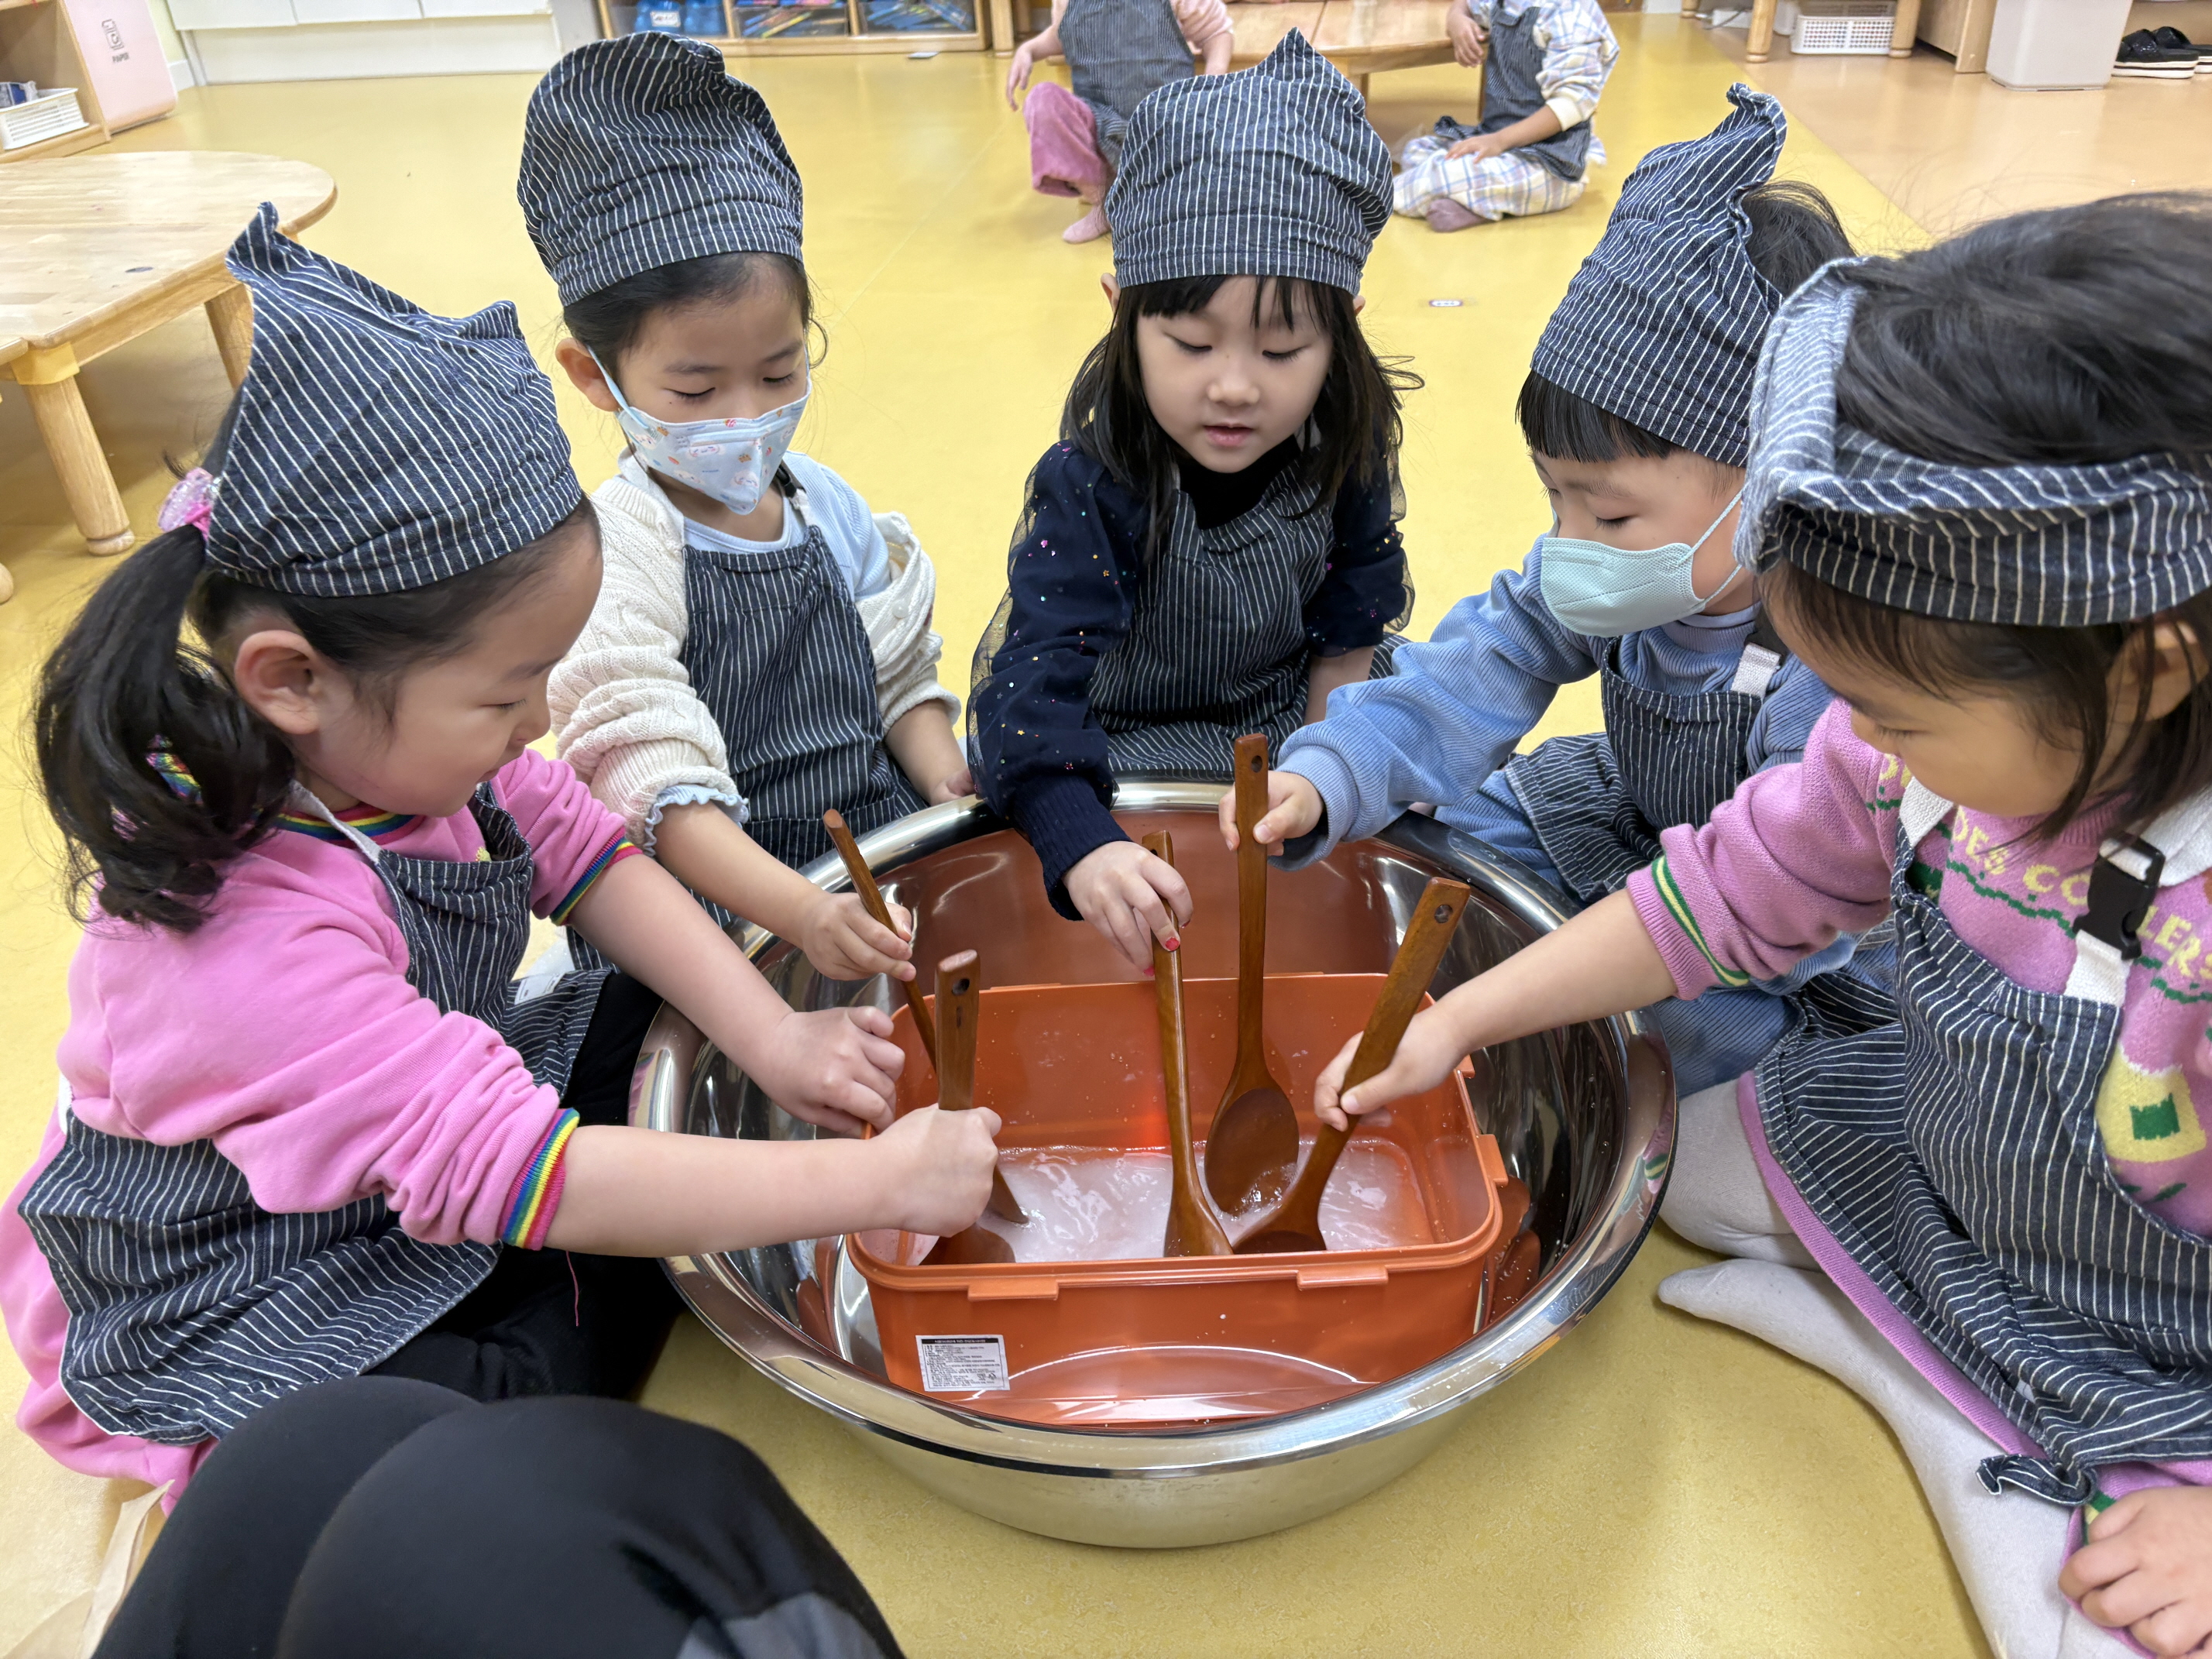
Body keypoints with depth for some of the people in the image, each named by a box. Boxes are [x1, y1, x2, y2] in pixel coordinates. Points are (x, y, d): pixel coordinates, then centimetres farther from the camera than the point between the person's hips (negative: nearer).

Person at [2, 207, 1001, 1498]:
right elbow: (519, 1174, -38)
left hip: (454, 1113, 7)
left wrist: (772, 1041, -14)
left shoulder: (393, 736, -16)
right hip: (245, 1331, -7)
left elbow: (590, 853, -2)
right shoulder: (250, 944, -38)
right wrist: (878, 1182, -35)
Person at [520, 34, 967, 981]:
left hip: (886, 846, 6)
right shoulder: (612, 554, -12)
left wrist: (955, 790, -3)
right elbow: (654, 784, -20)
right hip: (719, 899, -6)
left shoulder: (827, 507, 8)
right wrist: (800, 913, -34)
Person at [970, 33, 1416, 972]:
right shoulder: (1089, 488, -30)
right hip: (1114, 738, -4)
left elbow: (1351, 627, 1)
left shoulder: (1346, 451, -15)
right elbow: (1036, 680, -40)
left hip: (1285, 719, 4)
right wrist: (1085, 851, -56)